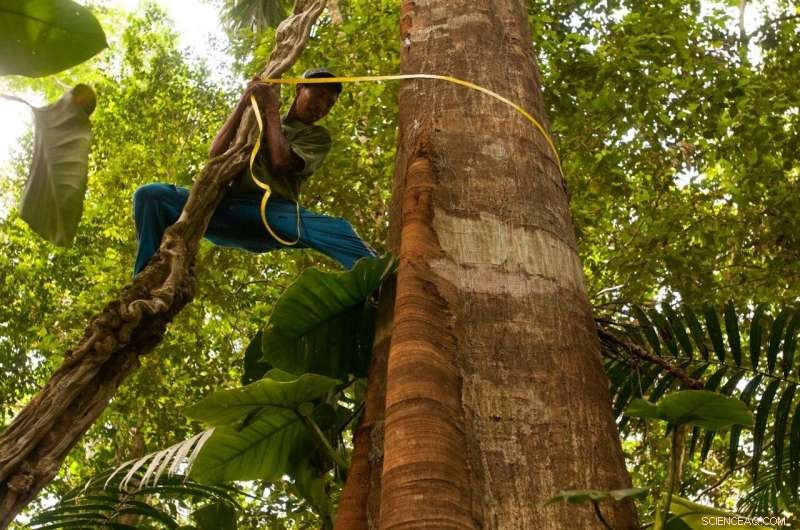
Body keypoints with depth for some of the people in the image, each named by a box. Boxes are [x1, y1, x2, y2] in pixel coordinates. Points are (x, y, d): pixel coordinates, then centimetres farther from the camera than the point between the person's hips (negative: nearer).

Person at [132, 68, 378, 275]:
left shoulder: (318, 136, 17)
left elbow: (280, 162, -5)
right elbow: (216, 153, 10)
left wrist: (272, 110, 6)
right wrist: (244, 102, 6)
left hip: (273, 212, -3)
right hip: (228, 206, 4)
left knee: (337, 231, -34)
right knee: (150, 195, -19)